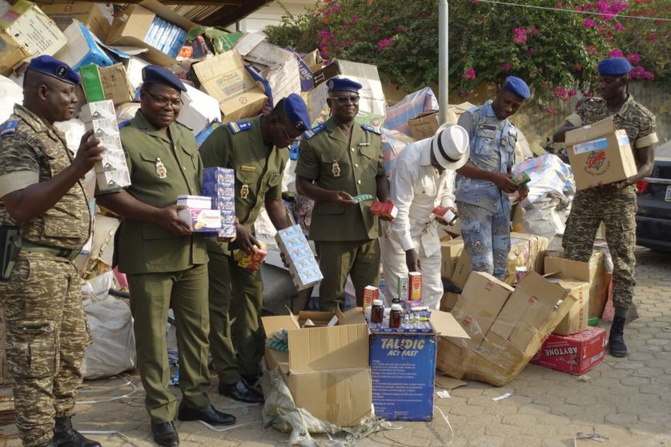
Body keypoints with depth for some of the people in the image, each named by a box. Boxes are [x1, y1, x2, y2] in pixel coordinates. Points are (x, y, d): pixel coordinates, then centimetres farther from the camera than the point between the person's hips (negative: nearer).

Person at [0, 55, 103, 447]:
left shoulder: (50, 135, 16)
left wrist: (83, 167, 14)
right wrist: (77, 169, -28)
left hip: (62, 263, 10)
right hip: (32, 265, -10)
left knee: (71, 352, 15)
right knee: (37, 361, -1)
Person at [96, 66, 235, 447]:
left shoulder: (186, 137, 15)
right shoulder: (125, 138, -8)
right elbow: (107, 193, -14)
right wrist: (159, 215, -22)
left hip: (193, 250, 7)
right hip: (149, 255, -6)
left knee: (197, 328, 13)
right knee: (152, 336, 4)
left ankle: (196, 400, 28)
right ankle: (161, 413, 16)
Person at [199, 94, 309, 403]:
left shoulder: (280, 152, 2)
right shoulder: (229, 137, -22)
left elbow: (273, 199, 12)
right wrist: (234, 228, -24)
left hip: (245, 233, 8)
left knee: (252, 297, 9)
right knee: (220, 305, -3)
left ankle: (250, 370, 20)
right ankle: (229, 379, 6)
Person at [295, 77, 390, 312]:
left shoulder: (373, 136, 12)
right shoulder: (314, 140, -3)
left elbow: (381, 176, 17)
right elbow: (302, 184, -2)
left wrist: (385, 202, -3)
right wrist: (331, 196, -19)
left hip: (369, 227, 5)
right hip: (333, 229, -4)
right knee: (332, 295, 5)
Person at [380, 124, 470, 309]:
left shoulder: (450, 157, -7)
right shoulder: (409, 161, -29)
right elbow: (399, 210, -28)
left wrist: (448, 206, -10)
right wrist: (408, 248, -30)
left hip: (428, 230, 6)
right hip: (400, 231, -6)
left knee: (433, 289, 11)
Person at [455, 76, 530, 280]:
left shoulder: (512, 131, 18)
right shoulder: (473, 117, -3)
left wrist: (518, 185, 1)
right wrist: (493, 177, -17)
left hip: (501, 203, 7)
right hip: (474, 201, -7)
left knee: (500, 265, 9)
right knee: (483, 265, -10)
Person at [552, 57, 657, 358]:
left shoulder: (642, 118, -5)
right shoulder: (590, 108, 3)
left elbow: (647, 164, -5)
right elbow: (558, 135, 1)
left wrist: (624, 182, -25)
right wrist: (584, 130, -20)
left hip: (620, 197, -2)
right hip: (586, 193, 3)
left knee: (623, 264, 0)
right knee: (573, 259, 2)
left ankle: (617, 332, 9)